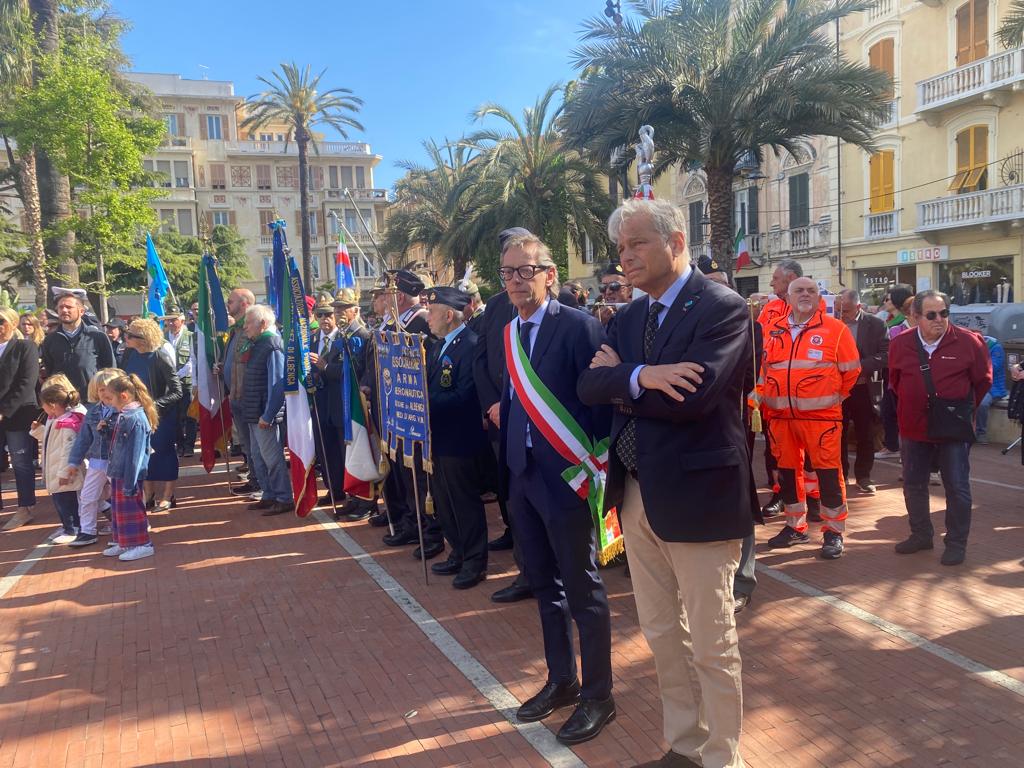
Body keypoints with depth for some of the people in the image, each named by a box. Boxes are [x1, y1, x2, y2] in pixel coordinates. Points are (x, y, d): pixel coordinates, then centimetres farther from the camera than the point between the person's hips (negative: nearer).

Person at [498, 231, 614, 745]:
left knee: (583, 591, 6)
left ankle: (598, 696, 24)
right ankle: (561, 681, 37)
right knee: (545, 586, 19)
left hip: (565, 476, -7)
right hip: (522, 476, 8)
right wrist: (508, 467, 11)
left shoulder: (578, 327, -13)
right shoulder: (509, 334, 10)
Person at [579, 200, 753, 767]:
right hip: (636, 494, 7)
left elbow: (691, 397, -25)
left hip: (696, 493, -7)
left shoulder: (722, 308, -11)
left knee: (711, 644, 7)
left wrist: (619, 376, -11)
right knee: (661, 633, 18)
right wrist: (641, 378, -20)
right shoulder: (630, 316, 11)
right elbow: (589, 387, -2)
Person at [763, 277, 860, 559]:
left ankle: (834, 531, 11)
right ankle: (795, 527, 26)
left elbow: (851, 369, 4)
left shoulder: (835, 328, -1)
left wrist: (834, 396, 7)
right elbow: (765, 365, 19)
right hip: (780, 415, 4)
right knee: (787, 470, 12)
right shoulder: (772, 329, 8)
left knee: (828, 471, -1)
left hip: (821, 414, -4)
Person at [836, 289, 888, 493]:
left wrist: (860, 367, -19)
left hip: (863, 387, -1)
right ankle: (840, 474, 21)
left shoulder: (876, 325, -3)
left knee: (865, 434, 7)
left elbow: (885, 355, -9)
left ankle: (863, 475, 21)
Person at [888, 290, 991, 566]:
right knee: (913, 485, 13)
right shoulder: (900, 344, -4)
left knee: (957, 487, 2)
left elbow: (983, 380, 4)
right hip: (913, 429, 3)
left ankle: (956, 543, 15)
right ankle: (920, 534, 30)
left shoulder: (968, 342, -11)